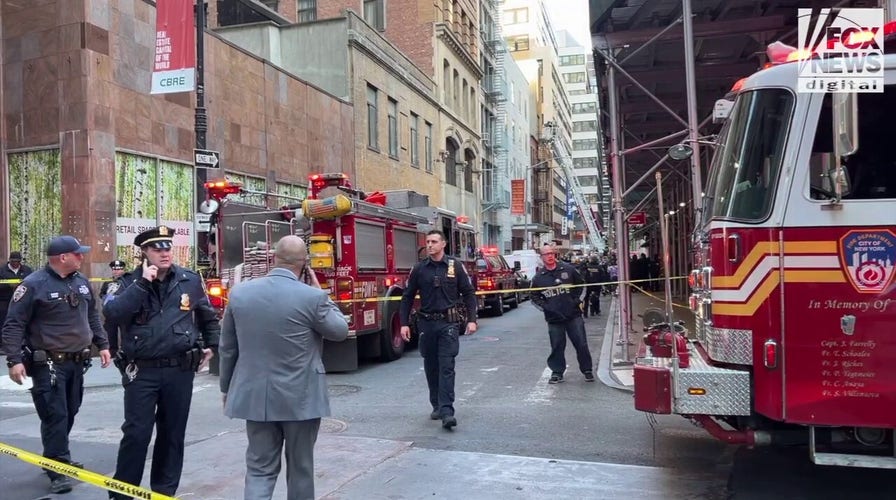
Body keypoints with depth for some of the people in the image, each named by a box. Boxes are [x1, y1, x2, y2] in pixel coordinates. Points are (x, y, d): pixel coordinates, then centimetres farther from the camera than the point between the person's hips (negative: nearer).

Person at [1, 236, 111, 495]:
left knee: (69, 413, 15)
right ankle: (58, 471, 0)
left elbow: (92, 316, 20)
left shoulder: (81, 282, 9)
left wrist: (102, 344, 16)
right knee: (55, 415, -7)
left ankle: (56, 458, 31)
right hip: (48, 364, -7)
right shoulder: (33, 284, -12)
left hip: (77, 362, 7)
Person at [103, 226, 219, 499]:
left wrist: (211, 345, 17)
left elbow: (208, 316, 19)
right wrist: (142, 283, -19)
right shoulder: (130, 282, 0)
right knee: (136, 433, -2)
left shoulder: (190, 280, 4)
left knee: (172, 433, 11)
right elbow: (111, 313, -19)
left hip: (180, 371, 2)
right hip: (142, 371, -2)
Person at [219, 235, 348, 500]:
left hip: (254, 396, 3)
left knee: (259, 469, 11)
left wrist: (227, 389, 18)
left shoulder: (239, 292, -3)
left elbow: (227, 348, 6)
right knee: (300, 468, 15)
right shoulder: (312, 297, -16)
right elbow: (340, 331, 1)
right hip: (300, 398, -3)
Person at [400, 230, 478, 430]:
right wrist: (404, 323, 2)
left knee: (447, 367, -8)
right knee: (431, 367, 10)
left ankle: (447, 411, -10)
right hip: (427, 323, 3)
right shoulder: (419, 269, 4)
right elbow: (407, 297, 8)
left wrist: (471, 319, -4)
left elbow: (468, 293, 4)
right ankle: (436, 406, 24)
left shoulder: (455, 266, 1)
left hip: (449, 323, -2)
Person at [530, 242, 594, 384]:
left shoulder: (568, 269, 0)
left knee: (581, 344, 4)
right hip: (554, 318, 0)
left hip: (573, 315, 0)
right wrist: (544, 307, -4)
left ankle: (587, 370, 19)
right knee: (557, 346, 6)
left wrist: (576, 298, 6)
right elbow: (535, 297, 9)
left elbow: (580, 283, 15)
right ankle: (557, 372, 20)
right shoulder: (539, 277, 0)